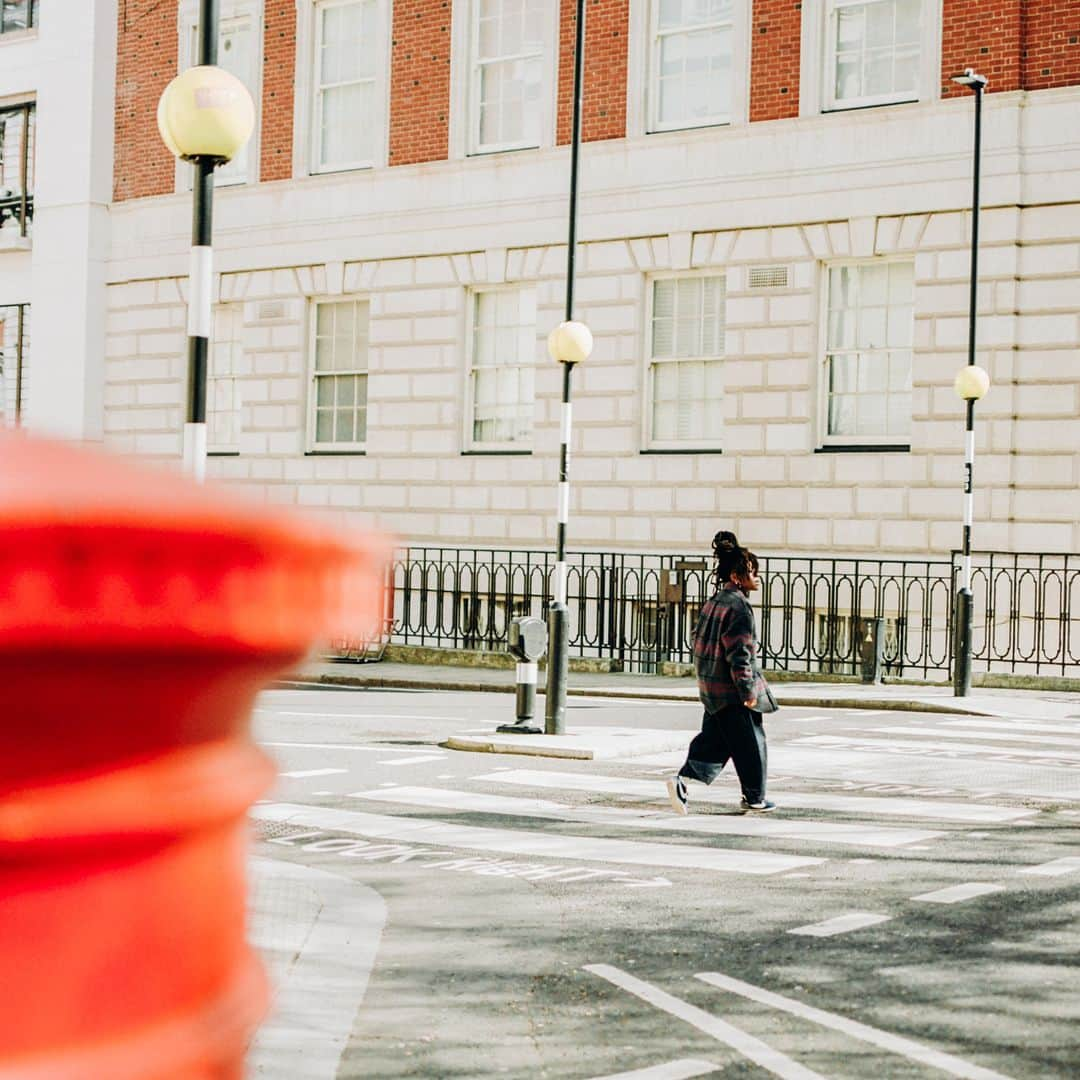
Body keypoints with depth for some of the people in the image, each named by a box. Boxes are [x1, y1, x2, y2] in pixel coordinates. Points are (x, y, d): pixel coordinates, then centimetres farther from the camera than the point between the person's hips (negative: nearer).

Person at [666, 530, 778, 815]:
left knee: (713, 740, 11)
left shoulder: (713, 602, 12)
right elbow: (739, 653, -22)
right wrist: (748, 690, -18)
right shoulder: (739, 606, -18)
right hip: (733, 692, -9)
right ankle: (754, 798, 16)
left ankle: (682, 780, -6)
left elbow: (700, 642, 18)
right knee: (750, 743, 6)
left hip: (711, 689, 9)